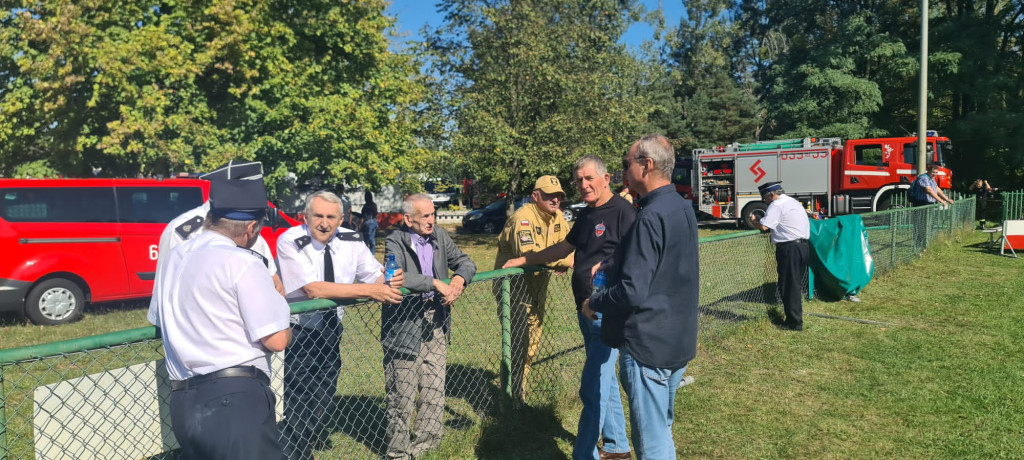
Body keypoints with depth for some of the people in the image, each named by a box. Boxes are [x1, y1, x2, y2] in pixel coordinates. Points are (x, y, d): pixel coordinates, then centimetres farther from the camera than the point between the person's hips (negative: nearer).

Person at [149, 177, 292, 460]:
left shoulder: (172, 259, 13)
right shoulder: (241, 262, -11)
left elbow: (159, 321, 27)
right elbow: (276, 340, -13)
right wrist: (286, 331, 9)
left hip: (183, 404, 8)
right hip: (236, 399, -8)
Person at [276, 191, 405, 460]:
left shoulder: (351, 241, -6)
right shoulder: (290, 242, -20)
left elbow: (377, 276, -1)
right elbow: (313, 289, -30)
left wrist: (391, 282, -26)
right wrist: (369, 290, -33)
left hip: (331, 330, 5)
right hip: (299, 332, -5)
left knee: (322, 402, 17)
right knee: (299, 406, -5)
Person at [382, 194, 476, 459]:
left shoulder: (439, 236, 6)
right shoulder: (395, 242, -12)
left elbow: (465, 262, 8)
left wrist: (459, 278, -14)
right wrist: (435, 282, -28)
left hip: (435, 322, 6)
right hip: (404, 325, -6)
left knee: (435, 389, 12)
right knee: (403, 393, 3)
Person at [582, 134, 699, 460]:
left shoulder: (650, 217, -23)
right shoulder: (683, 209, 8)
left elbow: (632, 292, -26)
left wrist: (593, 303, -10)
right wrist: (615, 266, 14)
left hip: (648, 345, -10)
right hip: (678, 340, 10)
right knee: (662, 428, 23)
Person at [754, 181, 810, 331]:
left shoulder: (777, 205, -11)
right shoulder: (793, 202, 20)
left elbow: (764, 226, -19)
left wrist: (755, 220, 2)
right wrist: (761, 220, 18)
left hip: (790, 249, -10)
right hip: (803, 245, 10)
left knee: (788, 286, -2)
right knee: (795, 284, 15)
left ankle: (794, 322, 1)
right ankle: (795, 319, 21)